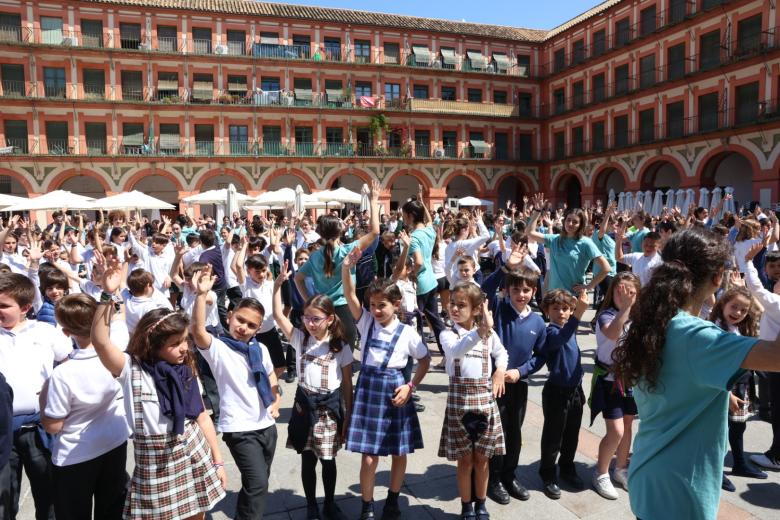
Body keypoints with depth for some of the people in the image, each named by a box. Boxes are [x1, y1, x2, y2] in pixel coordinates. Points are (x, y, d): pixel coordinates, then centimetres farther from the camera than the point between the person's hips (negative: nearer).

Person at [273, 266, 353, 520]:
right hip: (305, 403, 1)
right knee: (307, 459, 12)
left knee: (328, 460, 12)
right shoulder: (300, 338, -1)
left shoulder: (340, 347, -5)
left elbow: (347, 382, -1)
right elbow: (278, 315, -12)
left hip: (330, 406, -1)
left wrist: (348, 414, 0)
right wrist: (278, 285, -22)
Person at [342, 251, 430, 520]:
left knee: (399, 452, 13)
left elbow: (425, 360, 6)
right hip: (368, 389, 1)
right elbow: (350, 295, -13)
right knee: (369, 456, 2)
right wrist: (346, 267, -28)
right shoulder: (366, 322, -1)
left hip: (394, 390, 0)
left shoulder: (407, 333, -5)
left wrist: (410, 386, -5)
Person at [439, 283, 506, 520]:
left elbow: (502, 353, 20)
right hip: (459, 399, -2)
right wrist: (481, 331, -47)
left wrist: (500, 371, 0)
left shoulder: (490, 333, 1)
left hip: (484, 398, 2)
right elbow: (456, 351, -33)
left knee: (482, 457, 13)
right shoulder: (448, 334, -10)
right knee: (465, 459, 8)